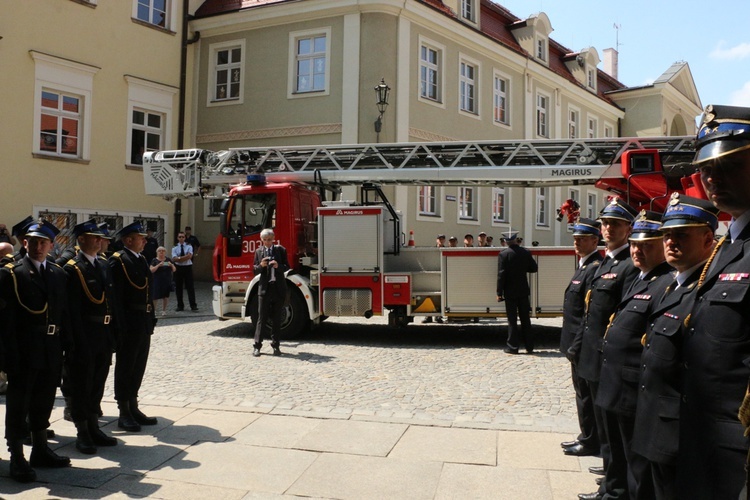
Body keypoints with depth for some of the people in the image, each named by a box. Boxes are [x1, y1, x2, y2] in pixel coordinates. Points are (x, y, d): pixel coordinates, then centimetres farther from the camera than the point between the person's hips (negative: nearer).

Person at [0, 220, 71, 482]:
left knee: (44, 401, 17)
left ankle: (40, 450, 32)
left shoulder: (59, 274, 9)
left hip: (51, 350, 5)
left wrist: (64, 343, 5)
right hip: (24, 350, -5)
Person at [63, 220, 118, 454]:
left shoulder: (104, 264, 11)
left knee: (98, 383, 16)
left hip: (104, 332, 7)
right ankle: (82, 433, 17)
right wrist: (79, 340, -17)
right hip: (84, 334, -7)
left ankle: (93, 428, 29)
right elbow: (72, 308, -14)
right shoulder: (72, 268, -11)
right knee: (81, 384, 5)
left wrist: (112, 332, 8)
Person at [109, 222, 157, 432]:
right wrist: (121, 325, -20)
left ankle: (133, 407, 27)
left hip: (144, 322, 8)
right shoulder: (118, 261, -11)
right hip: (129, 322, -8)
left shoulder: (142, 260, 14)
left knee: (138, 367, 15)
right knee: (125, 367, 2)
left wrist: (151, 317, 12)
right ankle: (124, 413, 12)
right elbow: (116, 295, -17)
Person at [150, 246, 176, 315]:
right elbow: (151, 270, -10)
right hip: (157, 281, -2)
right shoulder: (155, 260, 0)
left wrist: (171, 265, -13)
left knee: (166, 297, 3)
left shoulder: (168, 260, 8)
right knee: (155, 297, -6)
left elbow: (174, 270, 7)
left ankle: (164, 310, 14)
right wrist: (158, 265, -22)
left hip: (167, 281, 3)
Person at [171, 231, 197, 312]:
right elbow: (174, 259, -10)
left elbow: (189, 256, -13)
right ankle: (180, 306, 17)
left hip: (188, 267, -2)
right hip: (178, 268, 2)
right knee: (178, 287, 7)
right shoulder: (175, 248, 3)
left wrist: (179, 258, -14)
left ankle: (193, 305, -3)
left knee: (190, 286, -3)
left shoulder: (189, 246, 2)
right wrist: (185, 257, -16)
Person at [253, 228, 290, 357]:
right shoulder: (259, 252, 7)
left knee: (277, 318, 6)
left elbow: (287, 266, 3)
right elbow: (255, 270, 5)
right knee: (262, 318, 0)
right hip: (264, 288, 0)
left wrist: (278, 266, -17)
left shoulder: (280, 250, 4)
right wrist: (261, 266, -16)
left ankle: (275, 345, 14)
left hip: (279, 288, 0)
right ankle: (257, 345, 6)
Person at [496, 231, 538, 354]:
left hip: (510, 292, -3)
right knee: (525, 318, 12)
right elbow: (534, 268, 7)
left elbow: (501, 274, -13)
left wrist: (499, 293, -9)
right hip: (523, 291, 3)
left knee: (512, 319, 3)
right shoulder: (525, 252, 0)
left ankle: (513, 347, 5)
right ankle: (529, 346, 16)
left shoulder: (503, 254, -11)